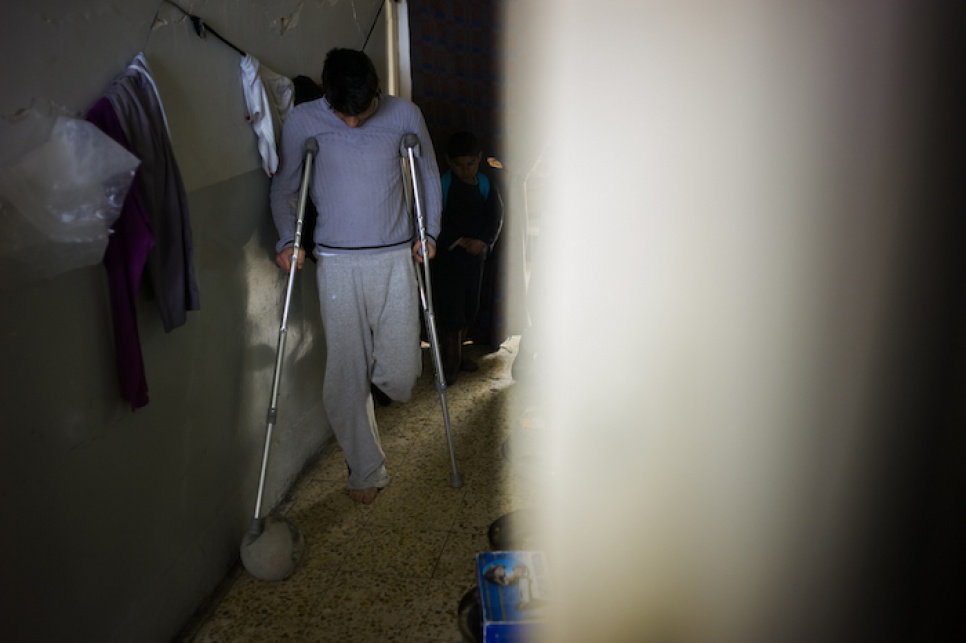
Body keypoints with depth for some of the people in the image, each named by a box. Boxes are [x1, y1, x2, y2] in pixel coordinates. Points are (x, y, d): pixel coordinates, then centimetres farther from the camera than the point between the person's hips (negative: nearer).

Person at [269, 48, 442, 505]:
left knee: (399, 376, -1)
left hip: (396, 257, 1)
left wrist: (429, 232, 3)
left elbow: (429, 176, 12)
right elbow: (284, 186, 8)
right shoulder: (302, 121, -2)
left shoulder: (404, 115, -1)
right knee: (346, 376, 1)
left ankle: (380, 370, 38)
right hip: (337, 262, 0)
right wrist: (287, 240, -6)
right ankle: (366, 470, 20)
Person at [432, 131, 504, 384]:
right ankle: (450, 359, 9)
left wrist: (482, 241, -16)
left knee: (469, 309, 12)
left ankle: (457, 353, 29)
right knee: (450, 309, -4)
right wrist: (459, 241, -20)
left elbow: (495, 218, 0)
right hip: (447, 256, -4)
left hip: (475, 256, 5)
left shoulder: (485, 184, 1)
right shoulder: (442, 184, -10)